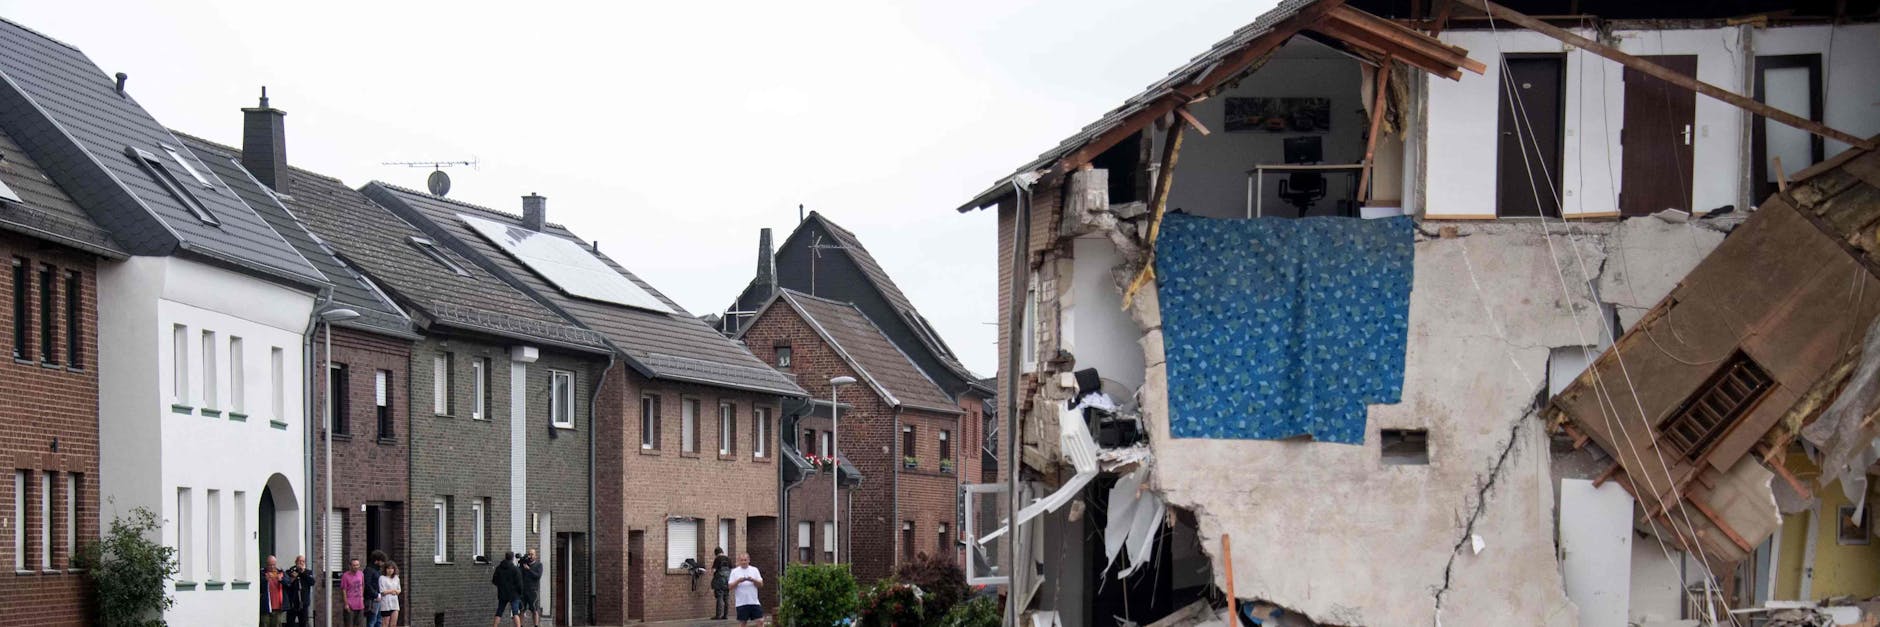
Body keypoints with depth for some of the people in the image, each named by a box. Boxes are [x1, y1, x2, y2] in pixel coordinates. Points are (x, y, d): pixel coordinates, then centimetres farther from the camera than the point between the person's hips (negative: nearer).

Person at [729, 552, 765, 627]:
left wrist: (753, 580, -15)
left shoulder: (754, 570, 9)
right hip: (741, 603, -1)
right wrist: (738, 581, -18)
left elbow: (761, 584, 4)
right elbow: (730, 587, -1)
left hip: (754, 602, 1)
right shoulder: (735, 572, 5)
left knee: (760, 621, -5)